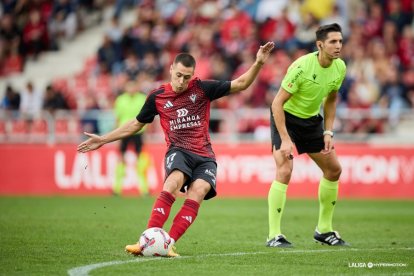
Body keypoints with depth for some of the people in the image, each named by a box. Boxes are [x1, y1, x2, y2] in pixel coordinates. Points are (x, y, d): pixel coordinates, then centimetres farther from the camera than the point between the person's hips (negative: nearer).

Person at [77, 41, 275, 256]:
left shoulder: (202, 88, 3)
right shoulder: (157, 97, 5)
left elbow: (240, 84, 6)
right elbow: (136, 124, 20)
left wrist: (258, 63, -9)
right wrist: (103, 140, 19)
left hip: (204, 156, 1)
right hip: (178, 151, -1)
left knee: (197, 193, -27)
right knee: (173, 182, -33)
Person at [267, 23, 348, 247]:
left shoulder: (340, 67, -8)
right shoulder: (302, 66, -28)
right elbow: (277, 103, -25)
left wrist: (328, 132, 2)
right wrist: (285, 140, -29)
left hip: (311, 119, 7)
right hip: (285, 117, -7)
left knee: (334, 169, 9)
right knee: (284, 171, -22)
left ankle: (324, 230, 23)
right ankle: (274, 236, -16)